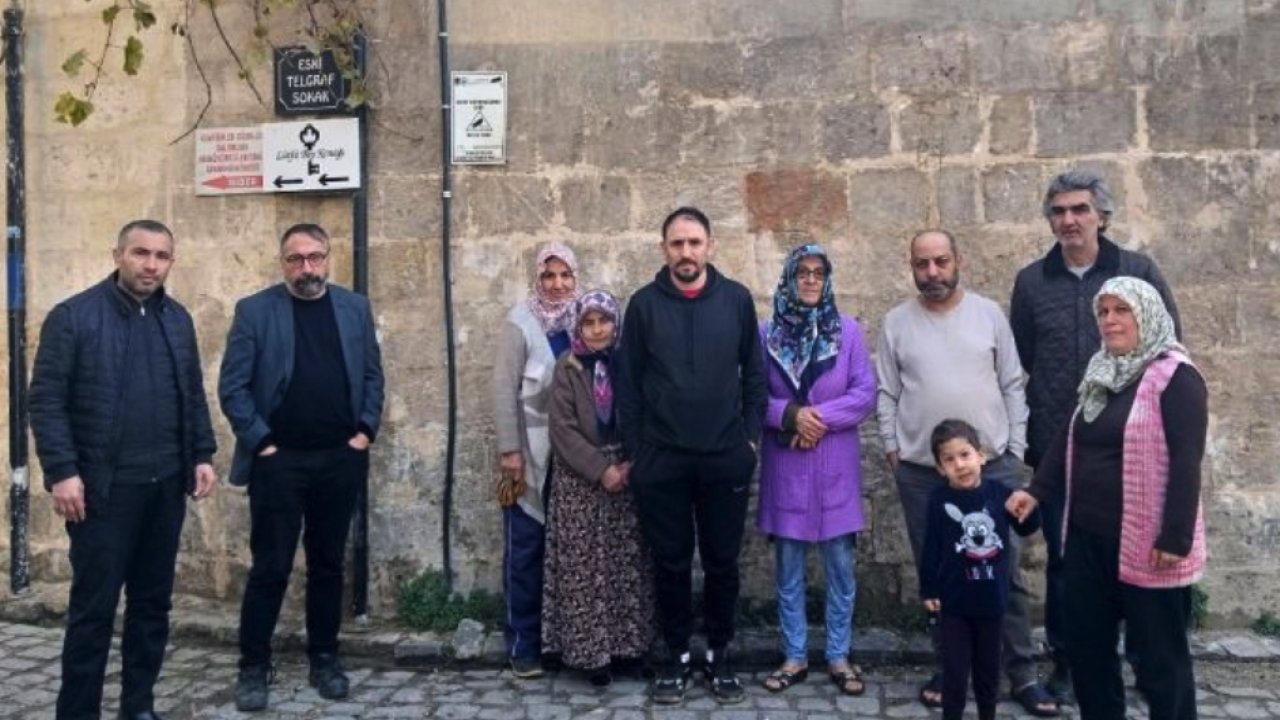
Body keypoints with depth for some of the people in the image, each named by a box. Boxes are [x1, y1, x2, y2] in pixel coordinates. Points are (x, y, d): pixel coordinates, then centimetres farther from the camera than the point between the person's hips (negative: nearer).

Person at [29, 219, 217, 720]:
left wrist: (202, 455, 7)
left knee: (153, 602, 12)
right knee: (93, 606, 3)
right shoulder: (73, 316, -5)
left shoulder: (178, 319, 10)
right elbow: (46, 401, -8)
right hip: (103, 487, -5)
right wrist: (61, 472, -15)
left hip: (166, 485, 5)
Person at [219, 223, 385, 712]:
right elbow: (232, 387, -5)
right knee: (270, 568, 2)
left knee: (328, 565, 11)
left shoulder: (355, 309, 7)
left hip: (340, 460, 3)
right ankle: (254, 666, 16)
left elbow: (373, 375, 9)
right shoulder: (254, 310, -2)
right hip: (278, 461, -3)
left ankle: (324, 659, 23)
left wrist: (366, 431, -1)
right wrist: (261, 443, -10)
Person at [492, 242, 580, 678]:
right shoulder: (520, 322, -6)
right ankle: (523, 645, 13)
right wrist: (509, 451, -13)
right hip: (531, 450, -4)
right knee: (526, 547, 3)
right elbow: (504, 389, -9)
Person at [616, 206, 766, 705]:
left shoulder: (736, 300, 1)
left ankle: (719, 655, 26)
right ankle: (677, 656, 24)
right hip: (660, 460, 0)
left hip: (726, 458, 0)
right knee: (671, 564, 8)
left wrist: (751, 436, 1)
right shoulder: (644, 304, 0)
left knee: (722, 562, 9)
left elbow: (754, 373, 7)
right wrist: (633, 450, 0)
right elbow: (629, 382, 2)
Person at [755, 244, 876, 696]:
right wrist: (791, 415, -16)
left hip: (835, 464, 0)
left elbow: (866, 394, -2)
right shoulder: (768, 333, 1)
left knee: (839, 563, 5)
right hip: (784, 463, 0)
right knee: (788, 566, 6)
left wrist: (821, 417, -14)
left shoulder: (848, 330, 1)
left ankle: (838, 657, 17)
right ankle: (794, 657, 18)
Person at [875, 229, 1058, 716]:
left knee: (1004, 571, 4)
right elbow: (886, 393, 4)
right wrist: (892, 447, -1)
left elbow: (1012, 385, 4)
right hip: (920, 471, 1)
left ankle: (1021, 673, 16)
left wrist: (1016, 447, 1)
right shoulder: (897, 322, 3)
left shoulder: (988, 313, 3)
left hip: (992, 465, 0)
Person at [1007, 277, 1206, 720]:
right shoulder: (1101, 374, 13)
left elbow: (1186, 463, -17)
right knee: (1086, 646, 14)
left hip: (1146, 544, -7)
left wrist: (1175, 538, -20)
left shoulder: (1175, 377, -11)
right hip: (1088, 537, 8)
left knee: (1159, 657, 6)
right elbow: (1068, 440, 17)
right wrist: (1037, 490, 6)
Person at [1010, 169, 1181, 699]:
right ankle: (1066, 660, 20)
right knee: (1063, 555, 8)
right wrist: (1053, 396, 8)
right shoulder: (1031, 281, 5)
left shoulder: (1138, 271, 0)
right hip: (1056, 442, 1)